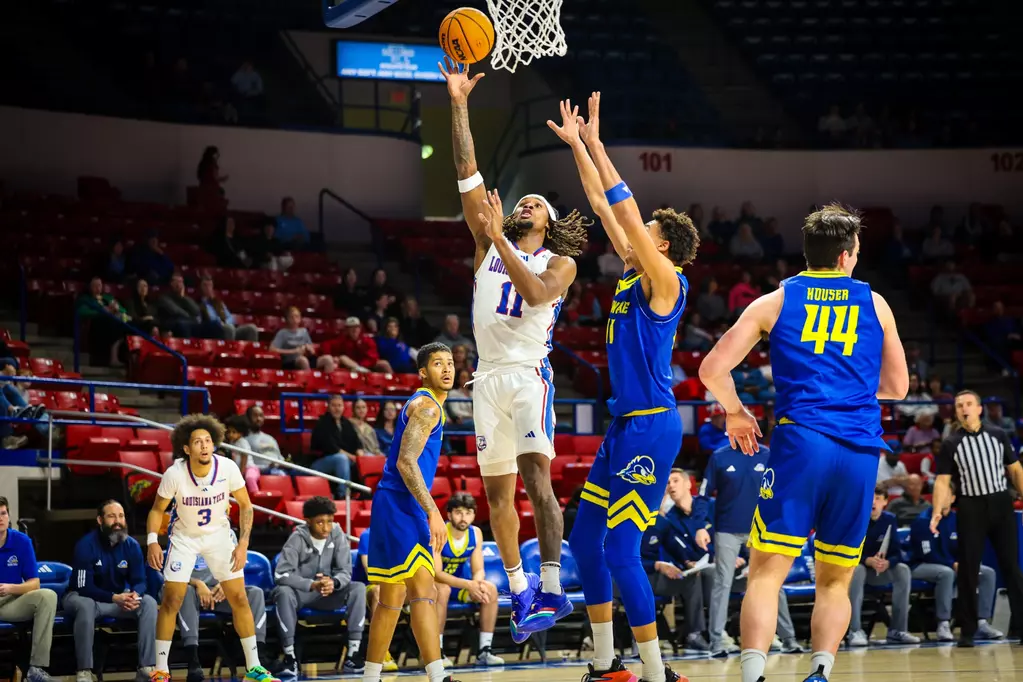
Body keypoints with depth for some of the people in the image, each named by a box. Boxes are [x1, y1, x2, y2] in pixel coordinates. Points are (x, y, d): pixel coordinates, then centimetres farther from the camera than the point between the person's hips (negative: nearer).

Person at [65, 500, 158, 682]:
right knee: (86, 606, -40)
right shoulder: (86, 545, -21)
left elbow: (139, 581, -4)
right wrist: (115, 598, -38)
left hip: (119, 598, 5)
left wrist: (135, 595, -30)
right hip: (82, 597, -5)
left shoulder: (131, 545, -7)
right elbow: (85, 587, -24)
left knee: (149, 603, -20)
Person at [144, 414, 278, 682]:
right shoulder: (174, 474, -24)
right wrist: (152, 542, -26)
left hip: (219, 535, 1)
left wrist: (243, 544, -16)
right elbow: (157, 510, -10)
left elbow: (245, 505, -7)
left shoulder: (227, 468, -21)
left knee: (239, 599, -1)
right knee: (171, 601, -9)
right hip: (184, 537, -1)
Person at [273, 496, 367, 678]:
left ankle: (353, 653, -23)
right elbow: (281, 575, -25)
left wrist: (333, 583, -35)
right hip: (301, 593, -3)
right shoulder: (298, 538, -17)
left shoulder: (337, 535, -8)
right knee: (283, 592, -36)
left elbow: (345, 572, -10)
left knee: (358, 589, -22)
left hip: (329, 594, 3)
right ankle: (290, 657, -30)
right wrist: (312, 585, -39)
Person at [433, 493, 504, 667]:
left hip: (457, 584, 5)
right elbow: (436, 573, -30)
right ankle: (436, 651, -32)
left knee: (490, 589, -18)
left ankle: (484, 650, -14)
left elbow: (479, 570, -3)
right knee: (443, 589, -38)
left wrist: (477, 583, -29)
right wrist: (468, 584, -41)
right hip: (432, 584, -5)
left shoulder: (476, 533, -5)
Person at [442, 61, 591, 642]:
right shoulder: (489, 245, 17)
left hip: (530, 372, -5)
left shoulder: (560, 262, 7)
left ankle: (552, 589, -25)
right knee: (497, 489, 6)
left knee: (535, 473, -20)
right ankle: (520, 589, 15)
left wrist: (498, 238, -18)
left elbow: (536, 294, -16)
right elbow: (468, 172, 10)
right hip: (489, 376, 5)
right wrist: (460, 104, 4)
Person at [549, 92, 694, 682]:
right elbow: (604, 207, 17)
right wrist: (577, 144, 16)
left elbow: (625, 210, -17)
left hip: (652, 426, -10)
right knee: (586, 539, 11)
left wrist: (597, 146, -14)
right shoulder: (634, 274, 12)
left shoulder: (665, 281, -10)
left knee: (621, 550, -11)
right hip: (625, 423, 10)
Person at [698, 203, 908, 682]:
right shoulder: (874, 304, 15)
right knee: (835, 582, 13)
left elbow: (712, 369, 4)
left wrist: (735, 413, 22)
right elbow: (897, 387, 21)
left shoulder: (775, 302, 10)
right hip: (861, 452, 2)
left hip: (800, 443, -2)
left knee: (766, 573, -3)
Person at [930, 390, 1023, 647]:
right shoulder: (951, 444, 1)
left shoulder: (998, 435, 7)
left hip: (1001, 504, 1)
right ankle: (967, 630, 7)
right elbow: (943, 481, -2)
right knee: (968, 570, 0)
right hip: (970, 509, -1)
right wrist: (937, 511, -16)